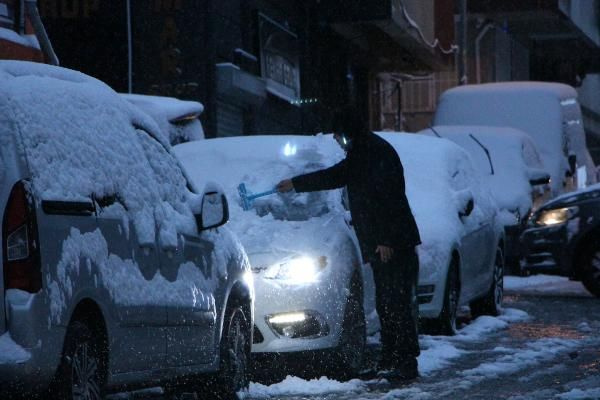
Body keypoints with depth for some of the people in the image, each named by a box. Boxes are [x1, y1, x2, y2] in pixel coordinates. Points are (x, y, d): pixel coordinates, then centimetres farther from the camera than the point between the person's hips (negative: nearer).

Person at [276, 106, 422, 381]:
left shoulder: (378, 152, -12)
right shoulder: (359, 156, 20)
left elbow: (387, 198, -19)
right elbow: (334, 176, 35)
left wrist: (386, 240, -23)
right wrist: (295, 184, 43)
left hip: (393, 244, -10)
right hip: (382, 244, 10)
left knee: (397, 303, -11)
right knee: (385, 304, 10)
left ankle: (406, 363, -12)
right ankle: (390, 360, 14)